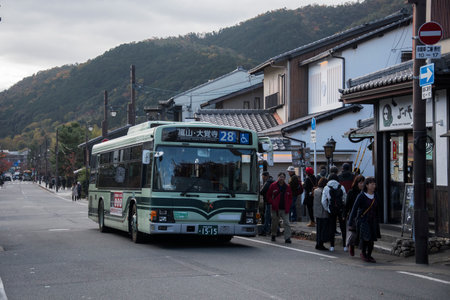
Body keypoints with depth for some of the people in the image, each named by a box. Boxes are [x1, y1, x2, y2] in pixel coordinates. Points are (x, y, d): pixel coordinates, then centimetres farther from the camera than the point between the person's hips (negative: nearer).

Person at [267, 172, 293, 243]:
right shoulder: (273, 186, 2)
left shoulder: (287, 187, 8)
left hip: (285, 209, 1)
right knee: (274, 223, 11)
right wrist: (272, 203, -6)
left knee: (287, 223, -9)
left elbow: (290, 197, 14)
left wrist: (288, 205, 1)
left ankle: (287, 238, -10)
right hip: (275, 209, -1)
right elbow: (268, 195, 7)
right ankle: (273, 235, 33)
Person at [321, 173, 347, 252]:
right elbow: (345, 199, -1)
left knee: (332, 228, 9)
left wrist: (327, 209, 5)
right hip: (341, 209, 0)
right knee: (343, 227, 9)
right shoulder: (341, 187, -2)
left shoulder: (326, 188, -4)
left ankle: (332, 246, 10)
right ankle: (345, 246, 10)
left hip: (331, 210, 0)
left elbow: (323, 201, -8)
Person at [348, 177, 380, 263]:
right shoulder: (361, 196, -8)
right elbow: (354, 209, -8)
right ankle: (363, 253, 6)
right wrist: (351, 222, -10)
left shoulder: (375, 196, 8)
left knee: (372, 239, 2)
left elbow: (376, 210, 16)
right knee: (365, 237, -16)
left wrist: (377, 222, 16)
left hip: (372, 220, 5)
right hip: (363, 220, -5)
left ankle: (369, 255, 17)